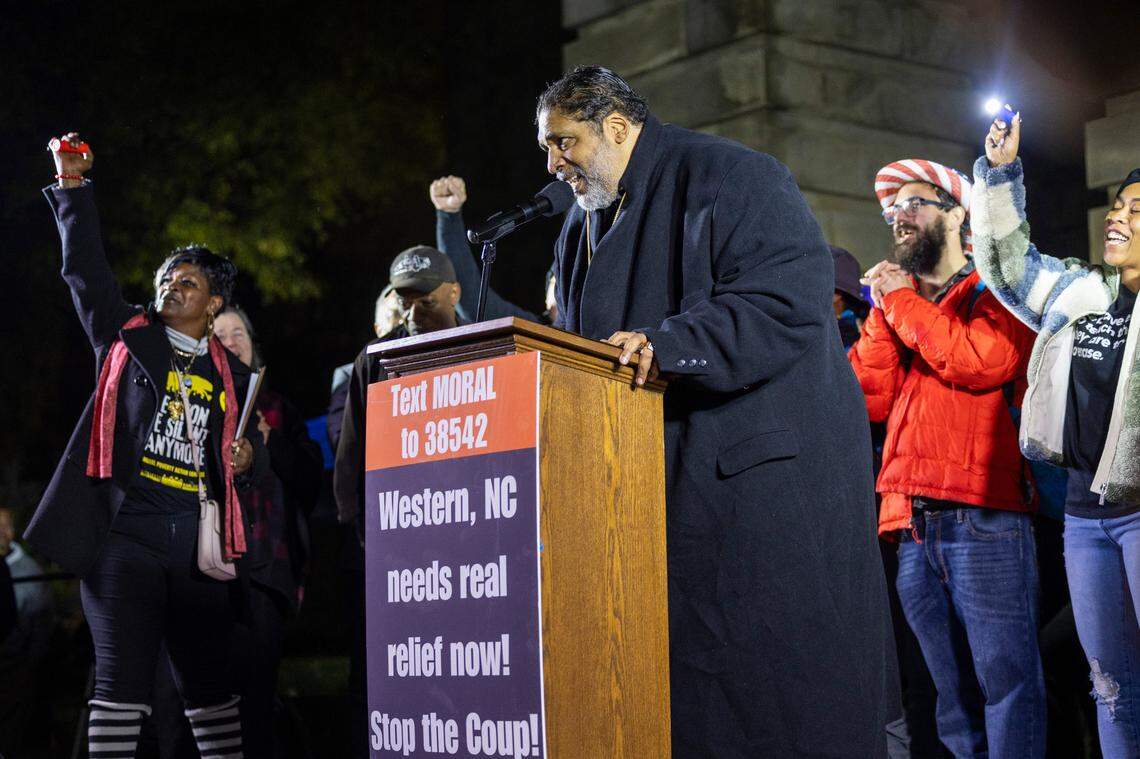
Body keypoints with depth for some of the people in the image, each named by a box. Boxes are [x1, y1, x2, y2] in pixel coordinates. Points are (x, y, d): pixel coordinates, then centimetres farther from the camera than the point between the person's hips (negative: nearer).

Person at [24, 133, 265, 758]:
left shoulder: (231, 374, 15)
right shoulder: (126, 337, 10)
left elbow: (250, 449, 25)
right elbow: (84, 267, 3)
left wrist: (247, 457, 2)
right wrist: (72, 186, -2)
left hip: (196, 542, 3)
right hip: (123, 532, -3)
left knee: (210, 684, 8)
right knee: (123, 681, -7)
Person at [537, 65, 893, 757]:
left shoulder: (729, 177, -7)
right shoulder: (584, 230, 20)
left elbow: (791, 300, -20)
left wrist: (668, 346, -27)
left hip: (765, 470, -8)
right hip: (663, 481, 8)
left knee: (782, 686, -5)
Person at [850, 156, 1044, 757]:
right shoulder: (897, 300, 23)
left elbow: (979, 362, -14)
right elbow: (871, 398, 12)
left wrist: (903, 302, -2)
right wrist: (883, 311, 7)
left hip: (983, 514, -6)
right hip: (911, 520, 6)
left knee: (1004, 678, -9)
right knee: (953, 691, 9)